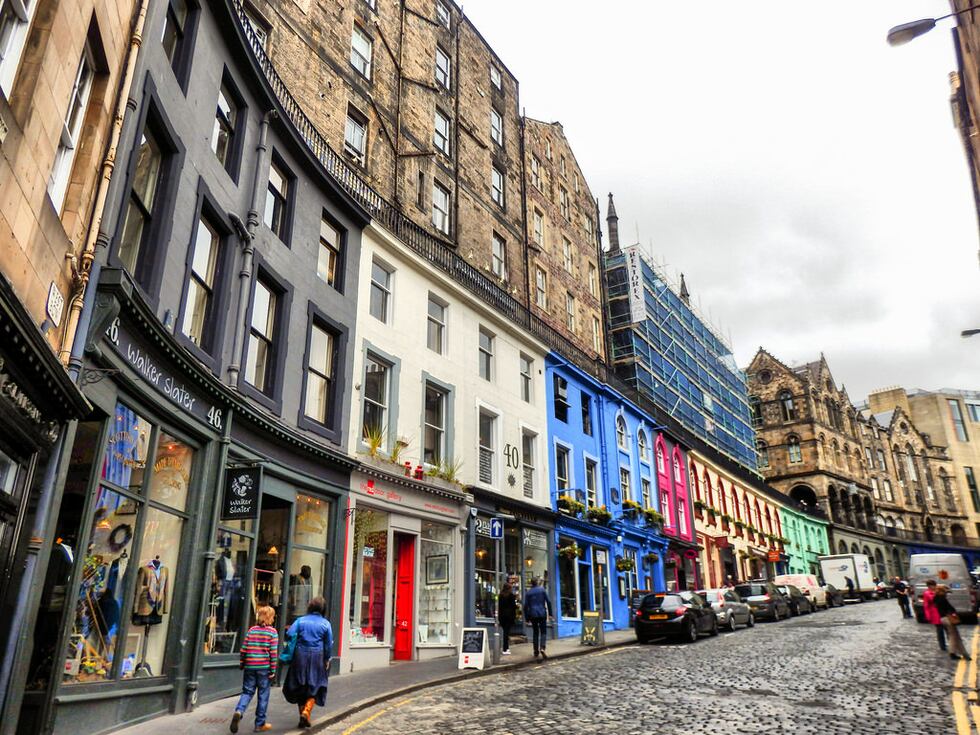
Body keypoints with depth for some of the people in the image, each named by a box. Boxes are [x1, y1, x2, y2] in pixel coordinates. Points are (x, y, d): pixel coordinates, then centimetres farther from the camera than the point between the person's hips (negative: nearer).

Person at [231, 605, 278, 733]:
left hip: (250, 666, 3)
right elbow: (273, 652, -9)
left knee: (247, 692, 12)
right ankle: (260, 724, 14)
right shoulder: (272, 632, -6)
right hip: (264, 668, -3)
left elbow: (244, 648, 5)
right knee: (263, 695, 8)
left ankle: (239, 711, -15)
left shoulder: (251, 630, 5)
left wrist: (241, 664, 16)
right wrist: (273, 670, -4)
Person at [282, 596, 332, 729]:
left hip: (300, 657, 1)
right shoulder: (326, 623, -1)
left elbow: (290, 634, -9)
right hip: (317, 657, -1)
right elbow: (329, 644, 1)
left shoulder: (301, 620, 1)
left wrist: (291, 651, 5)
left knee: (300, 687, 14)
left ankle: (303, 716, 18)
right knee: (314, 688, 9)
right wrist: (327, 659, 12)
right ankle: (306, 711, -10)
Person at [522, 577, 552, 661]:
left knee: (536, 633, 13)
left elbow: (525, 606, 2)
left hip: (533, 615, 2)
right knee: (543, 632, 5)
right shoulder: (542, 589, 0)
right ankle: (542, 648, -17)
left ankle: (536, 652, 12)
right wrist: (550, 613, 3)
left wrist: (527, 618, 6)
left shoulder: (528, 593, 4)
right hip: (542, 614, -2)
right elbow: (548, 601, -3)